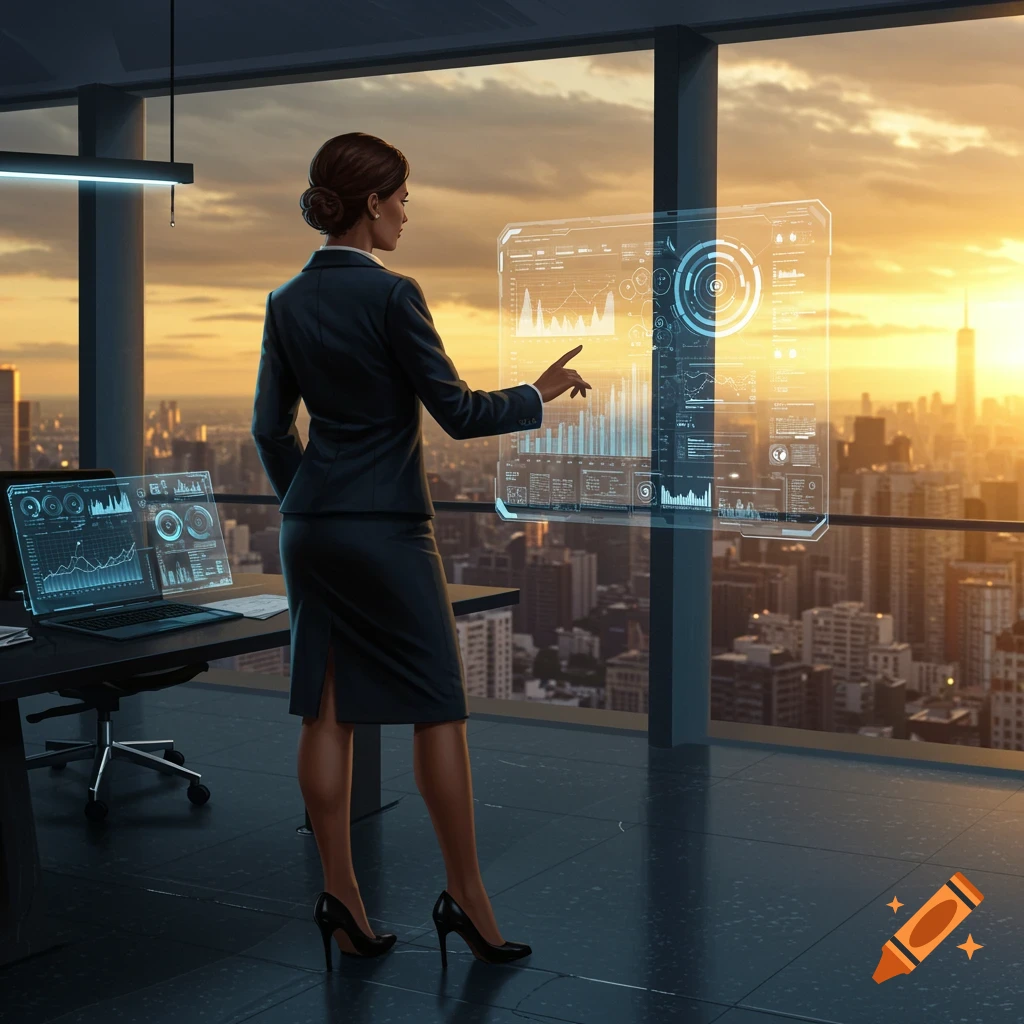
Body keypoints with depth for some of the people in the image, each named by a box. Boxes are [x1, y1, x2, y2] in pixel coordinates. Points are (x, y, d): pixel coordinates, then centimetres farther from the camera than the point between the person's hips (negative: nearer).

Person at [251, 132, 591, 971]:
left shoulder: (288, 302, 6)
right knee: (439, 711, 4)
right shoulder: (391, 296, -15)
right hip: (387, 526, -7)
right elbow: (457, 412, -12)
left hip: (312, 523, 7)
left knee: (327, 712, 8)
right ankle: (466, 897, 11)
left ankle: (342, 899, 13)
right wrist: (540, 395, 3)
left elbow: (271, 425, 10)